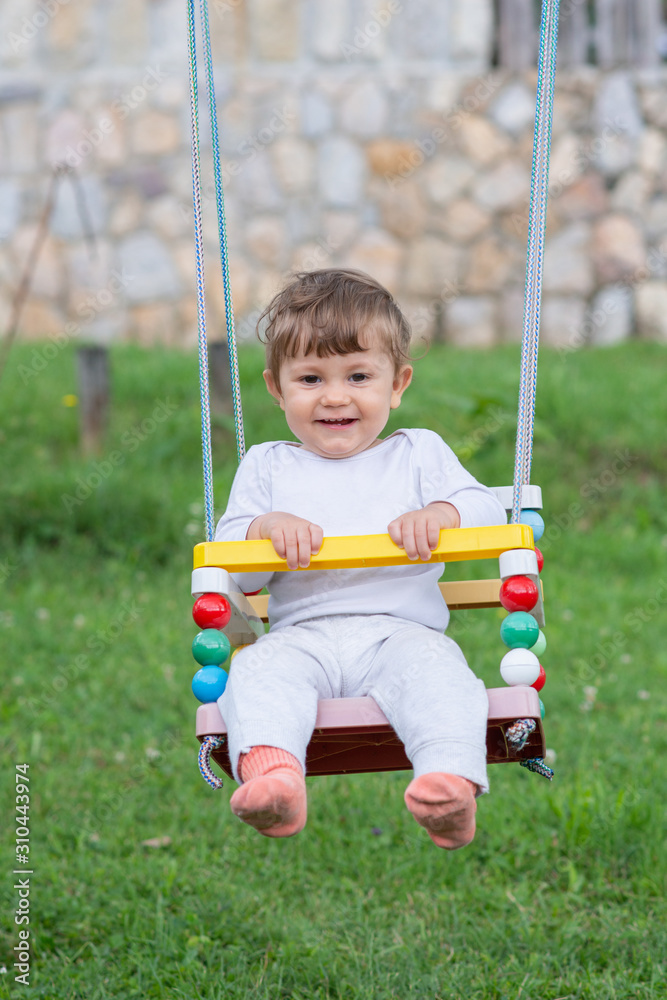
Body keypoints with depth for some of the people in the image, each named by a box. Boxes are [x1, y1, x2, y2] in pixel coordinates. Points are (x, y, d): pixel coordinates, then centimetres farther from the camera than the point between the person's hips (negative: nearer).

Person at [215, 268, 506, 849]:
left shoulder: (419, 454, 21)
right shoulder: (266, 466, 23)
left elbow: (488, 512, 8)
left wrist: (439, 514, -15)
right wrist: (266, 528, -9)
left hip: (400, 626, -1)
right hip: (302, 633, 1)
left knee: (434, 665, -35)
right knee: (260, 669, -33)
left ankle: (452, 784, -56)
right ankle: (271, 772, -59)